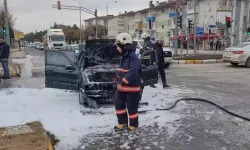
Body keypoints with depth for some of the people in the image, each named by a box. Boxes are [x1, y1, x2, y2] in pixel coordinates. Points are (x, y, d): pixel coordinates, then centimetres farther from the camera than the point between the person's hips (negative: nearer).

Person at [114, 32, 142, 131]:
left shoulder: (133, 57, -21)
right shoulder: (124, 57, 10)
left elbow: (133, 72, -33)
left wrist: (123, 81, -34)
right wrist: (119, 82, 21)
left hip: (132, 88, -9)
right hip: (122, 87, 9)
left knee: (132, 108, 3)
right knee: (118, 104, 14)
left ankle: (133, 124, 23)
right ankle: (122, 123, 28)